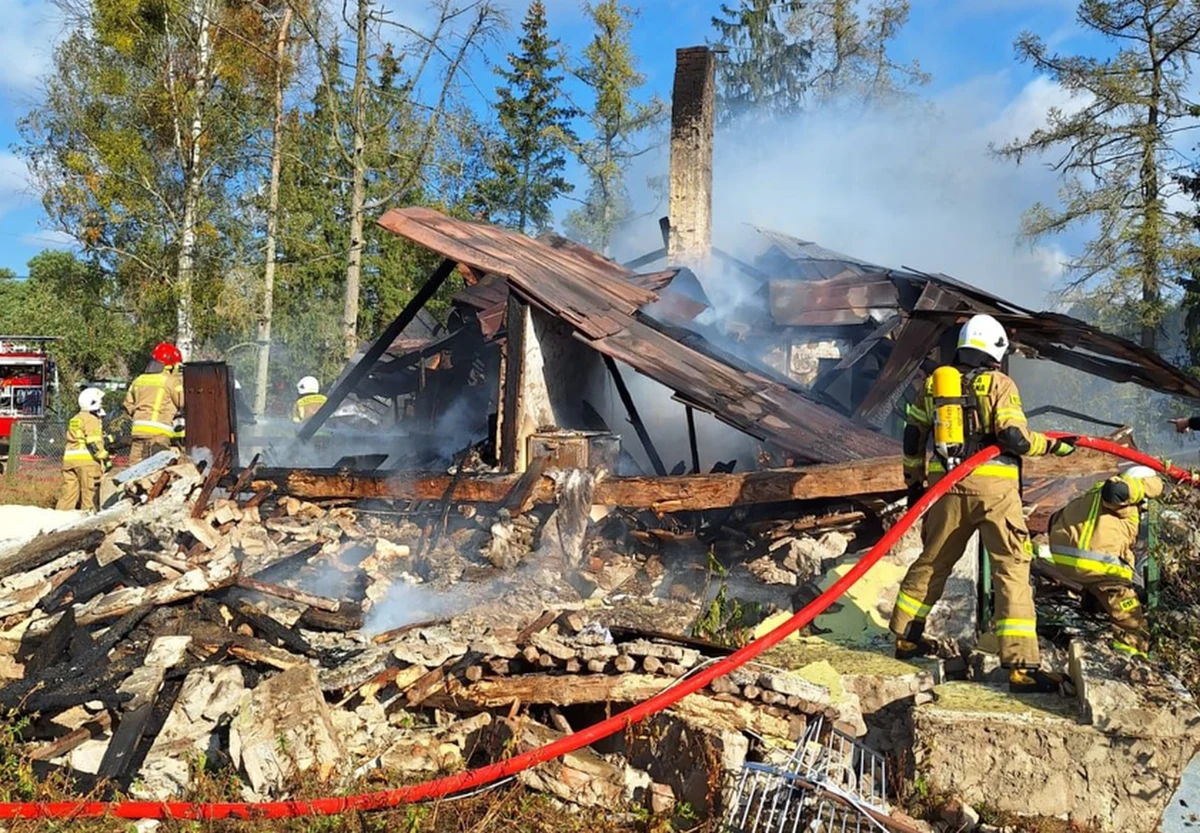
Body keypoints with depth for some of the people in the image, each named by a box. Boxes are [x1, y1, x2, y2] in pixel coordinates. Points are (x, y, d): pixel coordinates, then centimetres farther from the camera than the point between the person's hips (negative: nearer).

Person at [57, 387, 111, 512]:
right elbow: (94, 443, -14)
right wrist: (105, 458, -13)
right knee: (90, 492, -5)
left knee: (68, 492, 8)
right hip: (87, 460, -8)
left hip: (69, 460, 8)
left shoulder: (74, 420, 23)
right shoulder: (92, 419, -5)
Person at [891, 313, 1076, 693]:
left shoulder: (936, 381, 10)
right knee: (1012, 569, 0)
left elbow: (913, 435, 13)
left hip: (946, 486, 5)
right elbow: (1014, 437, -14)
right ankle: (1021, 665, -2)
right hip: (993, 488, -5)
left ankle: (907, 636, 29)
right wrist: (1053, 446, 3)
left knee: (933, 561, 19)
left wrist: (914, 480, 23)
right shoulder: (1000, 384, -4)